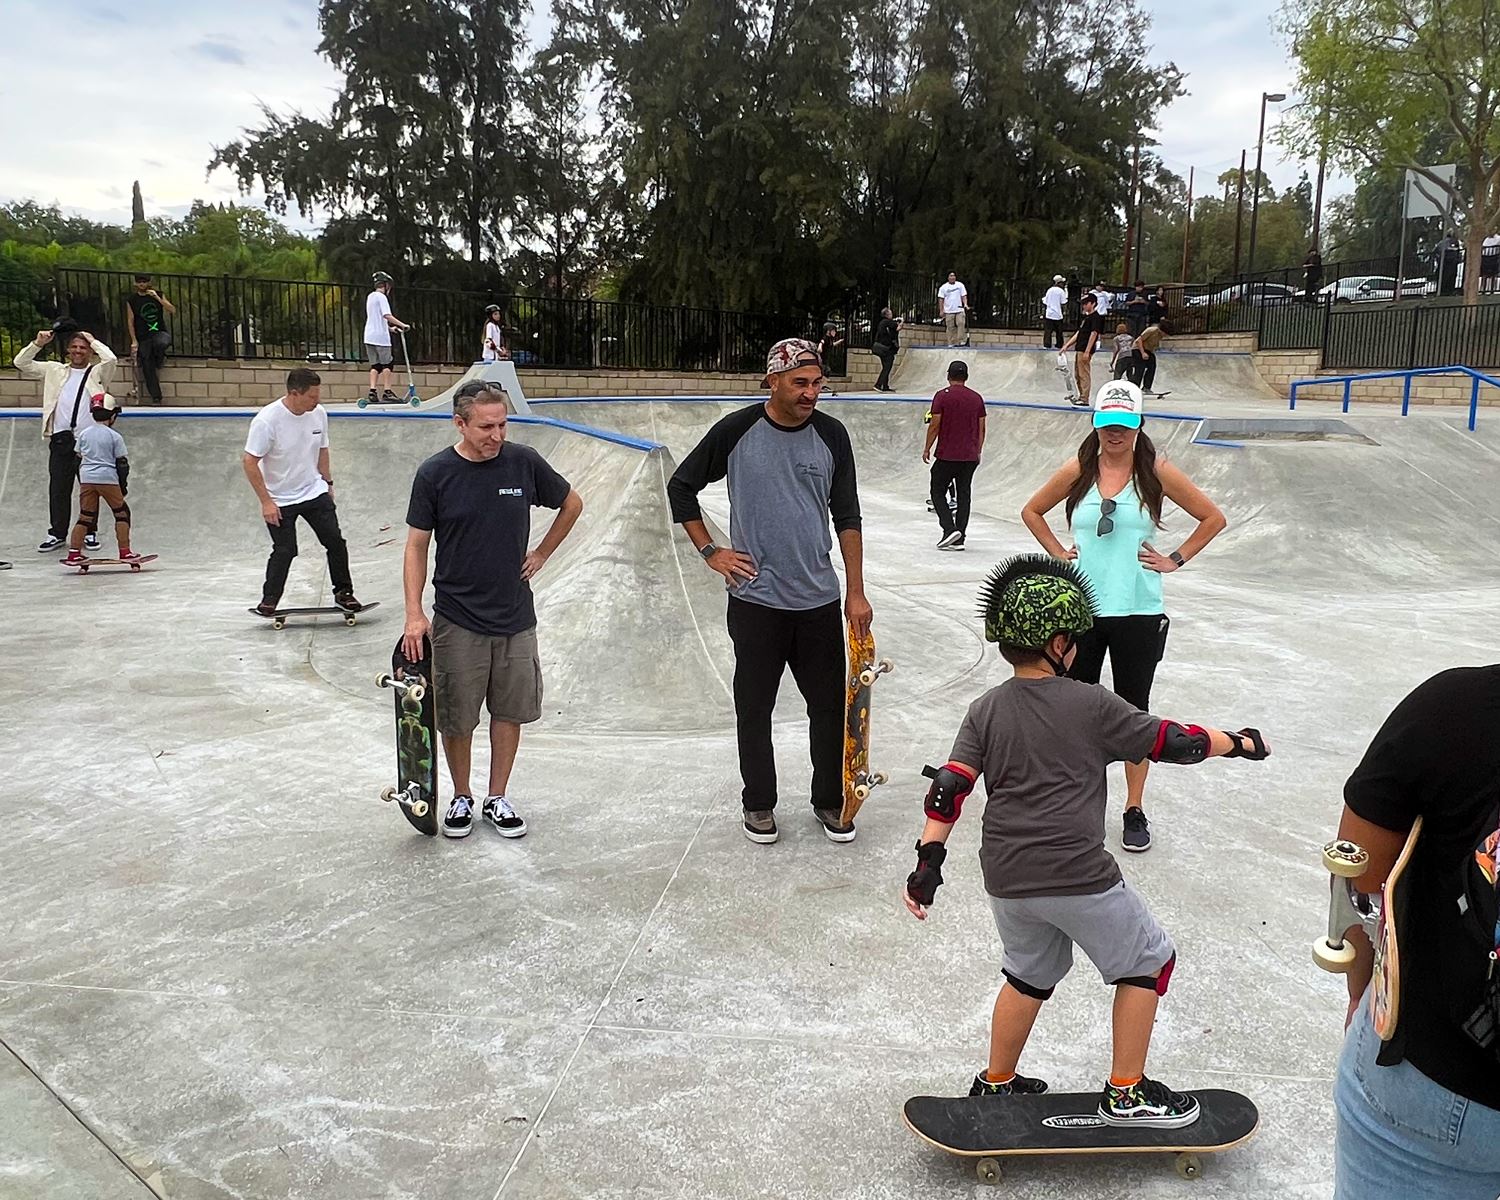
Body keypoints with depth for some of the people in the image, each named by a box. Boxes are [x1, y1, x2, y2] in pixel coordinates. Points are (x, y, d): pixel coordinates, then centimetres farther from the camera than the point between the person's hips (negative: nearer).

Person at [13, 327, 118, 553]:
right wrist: (38, 343, 5)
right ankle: (57, 533, 12)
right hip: (61, 438, 3)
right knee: (58, 487, 4)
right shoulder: (54, 371, 18)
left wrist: (92, 340, 3)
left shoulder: (97, 373, 9)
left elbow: (110, 359, -11)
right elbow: (21, 363, 17)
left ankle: (89, 533, 12)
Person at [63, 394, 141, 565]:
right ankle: (125, 552, 3)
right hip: (108, 479, -4)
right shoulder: (115, 437, -4)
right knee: (122, 512, 7)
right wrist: (123, 485, 7)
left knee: (85, 516, 9)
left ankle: (74, 553, 6)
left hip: (86, 479, 4)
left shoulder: (83, 434, 9)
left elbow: (78, 460, 14)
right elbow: (122, 463, -2)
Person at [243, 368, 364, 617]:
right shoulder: (267, 420, -22)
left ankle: (343, 593, 15)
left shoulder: (319, 414, -6)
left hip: (315, 492, 5)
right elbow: (249, 462, -17)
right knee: (284, 551, -1)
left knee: (335, 542, 0)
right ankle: (269, 599, 18)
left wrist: (328, 483, 15)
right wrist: (266, 502, -17)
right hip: (279, 500, -4)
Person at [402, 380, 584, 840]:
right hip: (457, 620, -2)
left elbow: (572, 504, 14)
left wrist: (541, 554, 9)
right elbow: (416, 546, -3)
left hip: (515, 616, 2)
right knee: (456, 717, 6)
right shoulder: (435, 473, -7)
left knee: (510, 711, 10)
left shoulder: (525, 463, -3)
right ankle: (461, 798, 27)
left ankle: (498, 798, 25)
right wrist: (414, 615, -11)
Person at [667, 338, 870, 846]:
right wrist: (710, 551, 0)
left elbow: (847, 516, 5)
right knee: (754, 707, 9)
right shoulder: (736, 431, -7)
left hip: (819, 600, 2)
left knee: (830, 707, 7)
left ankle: (829, 801, 26)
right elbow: (681, 487, 6)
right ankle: (758, 803, 27)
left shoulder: (831, 435, 0)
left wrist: (856, 592, 2)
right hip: (755, 599, -2)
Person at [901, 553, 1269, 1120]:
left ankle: (995, 1086, 38)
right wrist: (1240, 743, 16)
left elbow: (949, 787, -3)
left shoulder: (985, 710, 4)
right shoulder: (1091, 705, -6)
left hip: (1006, 880, 5)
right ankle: (1126, 1093, 22)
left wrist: (929, 861, -1)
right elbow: (1172, 741, 1)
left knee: (1029, 973, 27)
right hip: (1078, 877, -5)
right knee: (1149, 961, 16)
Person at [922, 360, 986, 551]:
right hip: (970, 456, 4)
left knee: (938, 492, 7)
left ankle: (950, 528, -10)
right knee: (964, 495, 8)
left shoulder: (942, 396, -7)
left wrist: (927, 449, 1)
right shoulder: (977, 398, 6)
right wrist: (978, 452, 19)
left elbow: (934, 425, -9)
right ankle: (960, 538, 8)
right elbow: (981, 428, 9)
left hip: (947, 455, -4)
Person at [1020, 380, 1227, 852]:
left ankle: (1134, 811, 19)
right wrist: (1058, 554, 6)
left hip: (1137, 613, -2)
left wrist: (1175, 560, 0)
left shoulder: (1157, 472, -3)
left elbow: (1214, 518, 5)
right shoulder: (1078, 471, 1)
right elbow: (1032, 512, 15)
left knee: (1133, 711, 7)